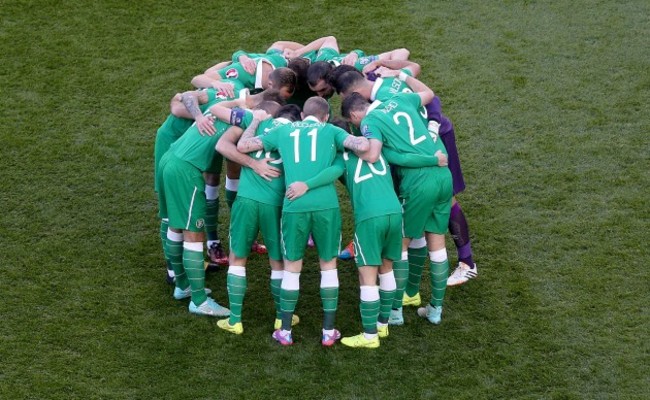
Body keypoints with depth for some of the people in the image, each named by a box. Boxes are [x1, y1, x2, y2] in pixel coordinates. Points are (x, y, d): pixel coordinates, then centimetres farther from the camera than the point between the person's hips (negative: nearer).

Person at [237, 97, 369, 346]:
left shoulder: (282, 131, 17)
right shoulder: (331, 131, 13)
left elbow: (242, 146, 18)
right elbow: (363, 146, -4)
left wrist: (256, 120, 33)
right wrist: (364, 138, 19)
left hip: (294, 206, 1)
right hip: (327, 204, -1)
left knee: (292, 267, 14)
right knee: (328, 264, 14)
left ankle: (285, 332, 20)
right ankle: (328, 332, 18)